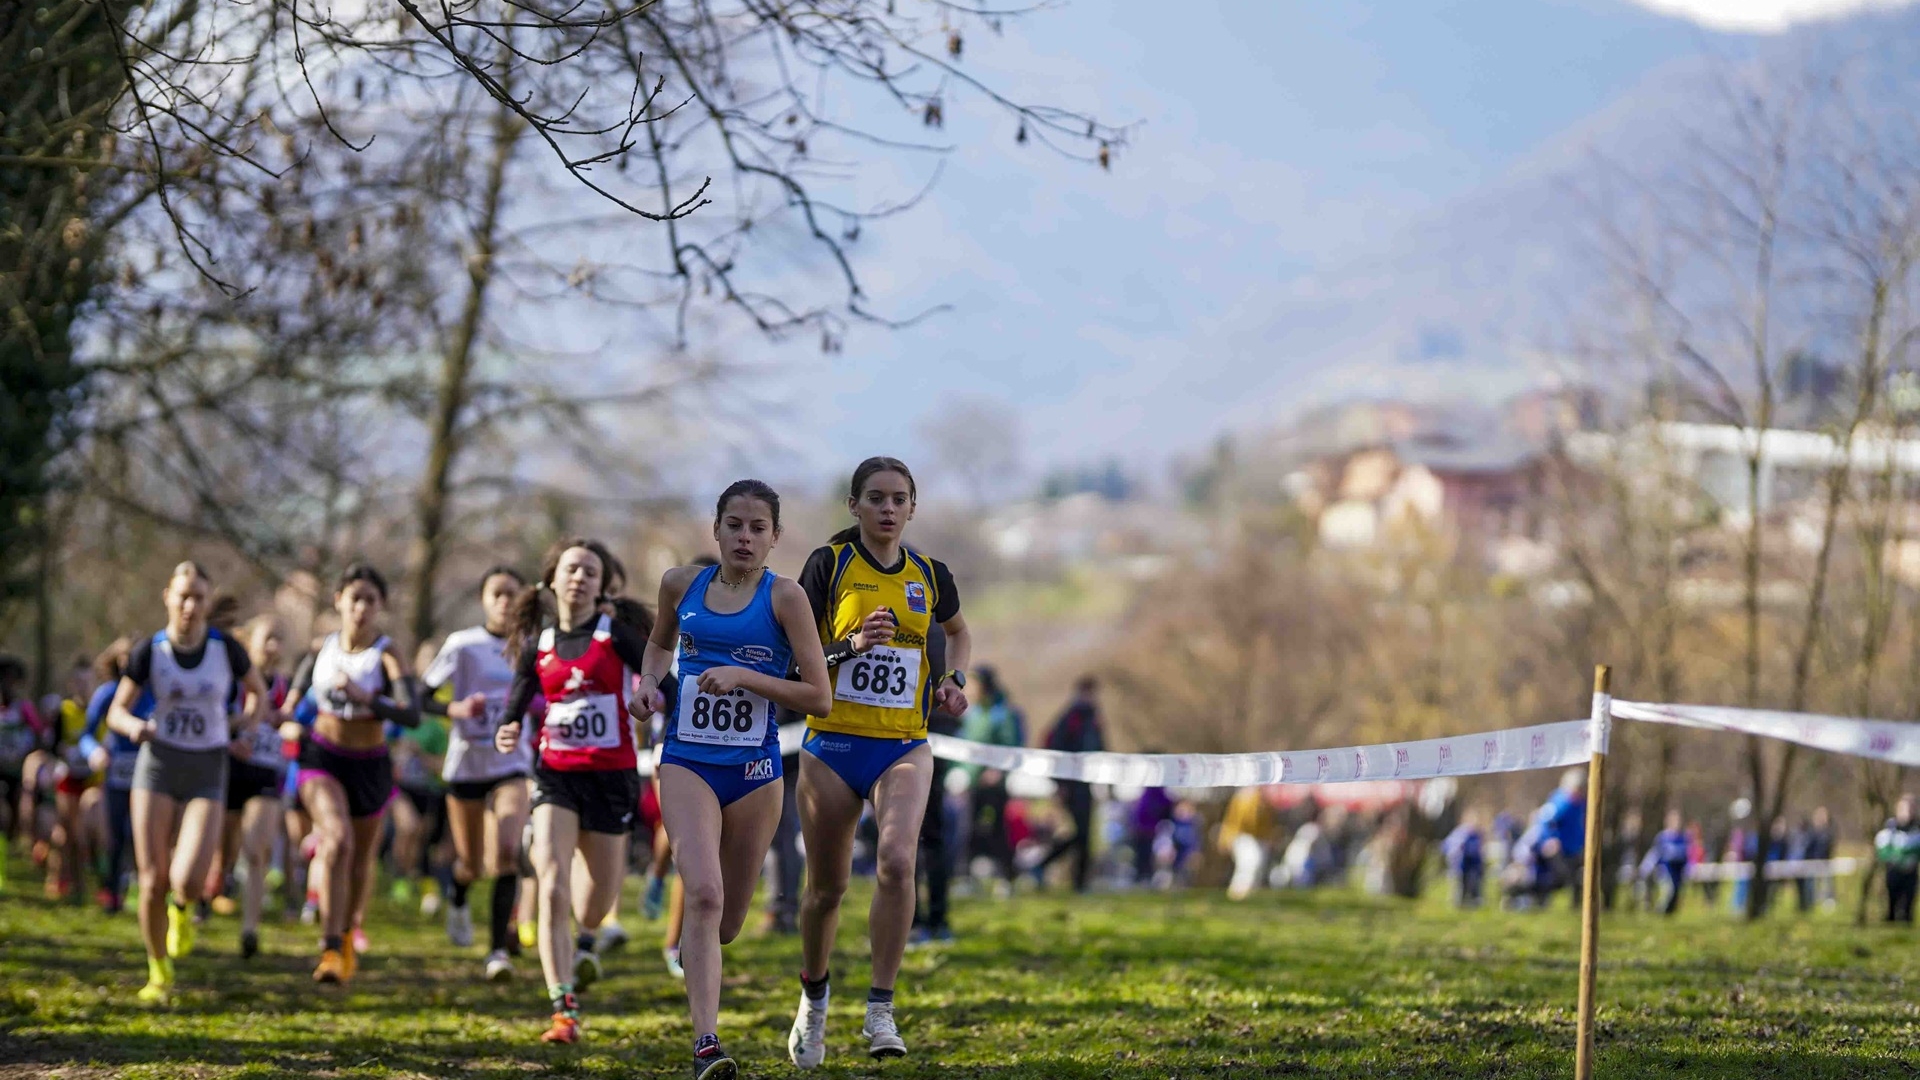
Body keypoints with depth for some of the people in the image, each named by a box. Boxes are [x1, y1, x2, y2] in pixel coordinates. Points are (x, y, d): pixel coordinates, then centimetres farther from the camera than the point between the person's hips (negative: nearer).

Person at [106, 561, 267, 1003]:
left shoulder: (227, 649, -6)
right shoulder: (149, 651, -6)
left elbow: (258, 692, 12)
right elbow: (116, 711, 0)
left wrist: (243, 727, -5)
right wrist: (135, 727, -22)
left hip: (208, 772, -1)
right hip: (158, 765, 1)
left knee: (188, 882, -17)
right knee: (152, 880, -7)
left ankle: (181, 908, 22)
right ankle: (159, 972, 15)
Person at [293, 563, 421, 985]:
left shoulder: (387, 655, -14)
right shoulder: (324, 646, -3)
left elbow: (412, 714, -28)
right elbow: (304, 674, 22)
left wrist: (364, 697, -39)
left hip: (370, 765, 0)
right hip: (322, 758, 0)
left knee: (361, 856, 16)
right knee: (338, 840, -25)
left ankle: (348, 937, 44)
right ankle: (330, 949, -26)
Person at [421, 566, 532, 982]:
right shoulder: (463, 644, -7)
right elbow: (421, 697, -8)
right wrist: (455, 709, -26)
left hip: (512, 764, 1)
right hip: (466, 763, -1)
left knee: (506, 854, -21)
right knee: (472, 865, 10)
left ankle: (499, 948, -21)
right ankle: (458, 901, 48)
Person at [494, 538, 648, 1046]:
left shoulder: (617, 634, -4)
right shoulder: (537, 646, 5)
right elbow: (516, 706, 13)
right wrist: (507, 733, -8)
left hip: (611, 775, -1)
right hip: (555, 774, 1)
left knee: (598, 898, 11)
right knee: (551, 889, -18)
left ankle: (583, 938, 52)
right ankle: (564, 1012, -17)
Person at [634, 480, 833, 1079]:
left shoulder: (785, 597, -4)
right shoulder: (681, 584, 4)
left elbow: (819, 697, -6)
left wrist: (743, 676, -16)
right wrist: (650, 682, 6)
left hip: (754, 770, 0)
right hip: (687, 762, 0)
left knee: (727, 921, 11)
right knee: (704, 894, -23)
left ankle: (688, 948, 49)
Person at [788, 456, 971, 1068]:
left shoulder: (930, 577, 6)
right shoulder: (829, 564, -3)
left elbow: (958, 632, 28)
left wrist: (953, 681, 10)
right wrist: (849, 645, -20)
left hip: (904, 748, 1)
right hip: (833, 746, -1)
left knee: (897, 860, -23)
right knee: (828, 886, 7)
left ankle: (881, 1011, -18)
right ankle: (813, 1000, 34)